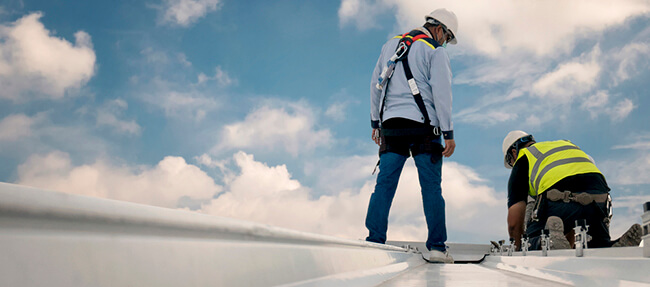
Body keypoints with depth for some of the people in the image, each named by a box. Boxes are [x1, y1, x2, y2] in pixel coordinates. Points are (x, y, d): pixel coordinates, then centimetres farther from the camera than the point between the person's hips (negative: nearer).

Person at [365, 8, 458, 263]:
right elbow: (441, 93, -7)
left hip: (391, 125, 5)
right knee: (431, 187, 0)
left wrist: (375, 122, 22)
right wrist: (448, 133, -6)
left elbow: (375, 84, 19)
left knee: (384, 184, 1)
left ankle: (374, 241, -4)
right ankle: (437, 247, 0)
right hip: (423, 127, -4)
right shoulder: (435, 51, 0)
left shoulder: (390, 45, 18)